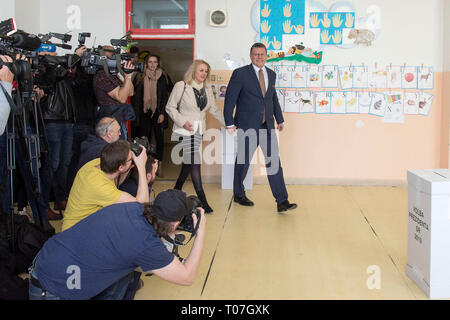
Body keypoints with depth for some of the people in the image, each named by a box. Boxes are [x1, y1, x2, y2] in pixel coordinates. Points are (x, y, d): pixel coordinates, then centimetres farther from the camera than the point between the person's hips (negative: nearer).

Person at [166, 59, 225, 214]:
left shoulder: (207, 89, 10)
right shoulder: (181, 86, -5)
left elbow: (214, 109, 16)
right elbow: (170, 107, -3)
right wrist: (182, 121, -14)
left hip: (199, 130, 6)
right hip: (185, 130, -6)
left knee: (188, 162, 9)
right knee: (194, 162, -11)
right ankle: (202, 201, -9)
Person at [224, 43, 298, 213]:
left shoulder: (271, 74, 12)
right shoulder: (240, 73, -6)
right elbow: (230, 98, -8)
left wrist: (280, 119, 21)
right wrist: (230, 123, -12)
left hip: (267, 126, 5)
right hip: (247, 126, -4)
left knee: (274, 161, 0)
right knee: (243, 161, 8)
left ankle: (282, 201, 0)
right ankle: (239, 194, 28)